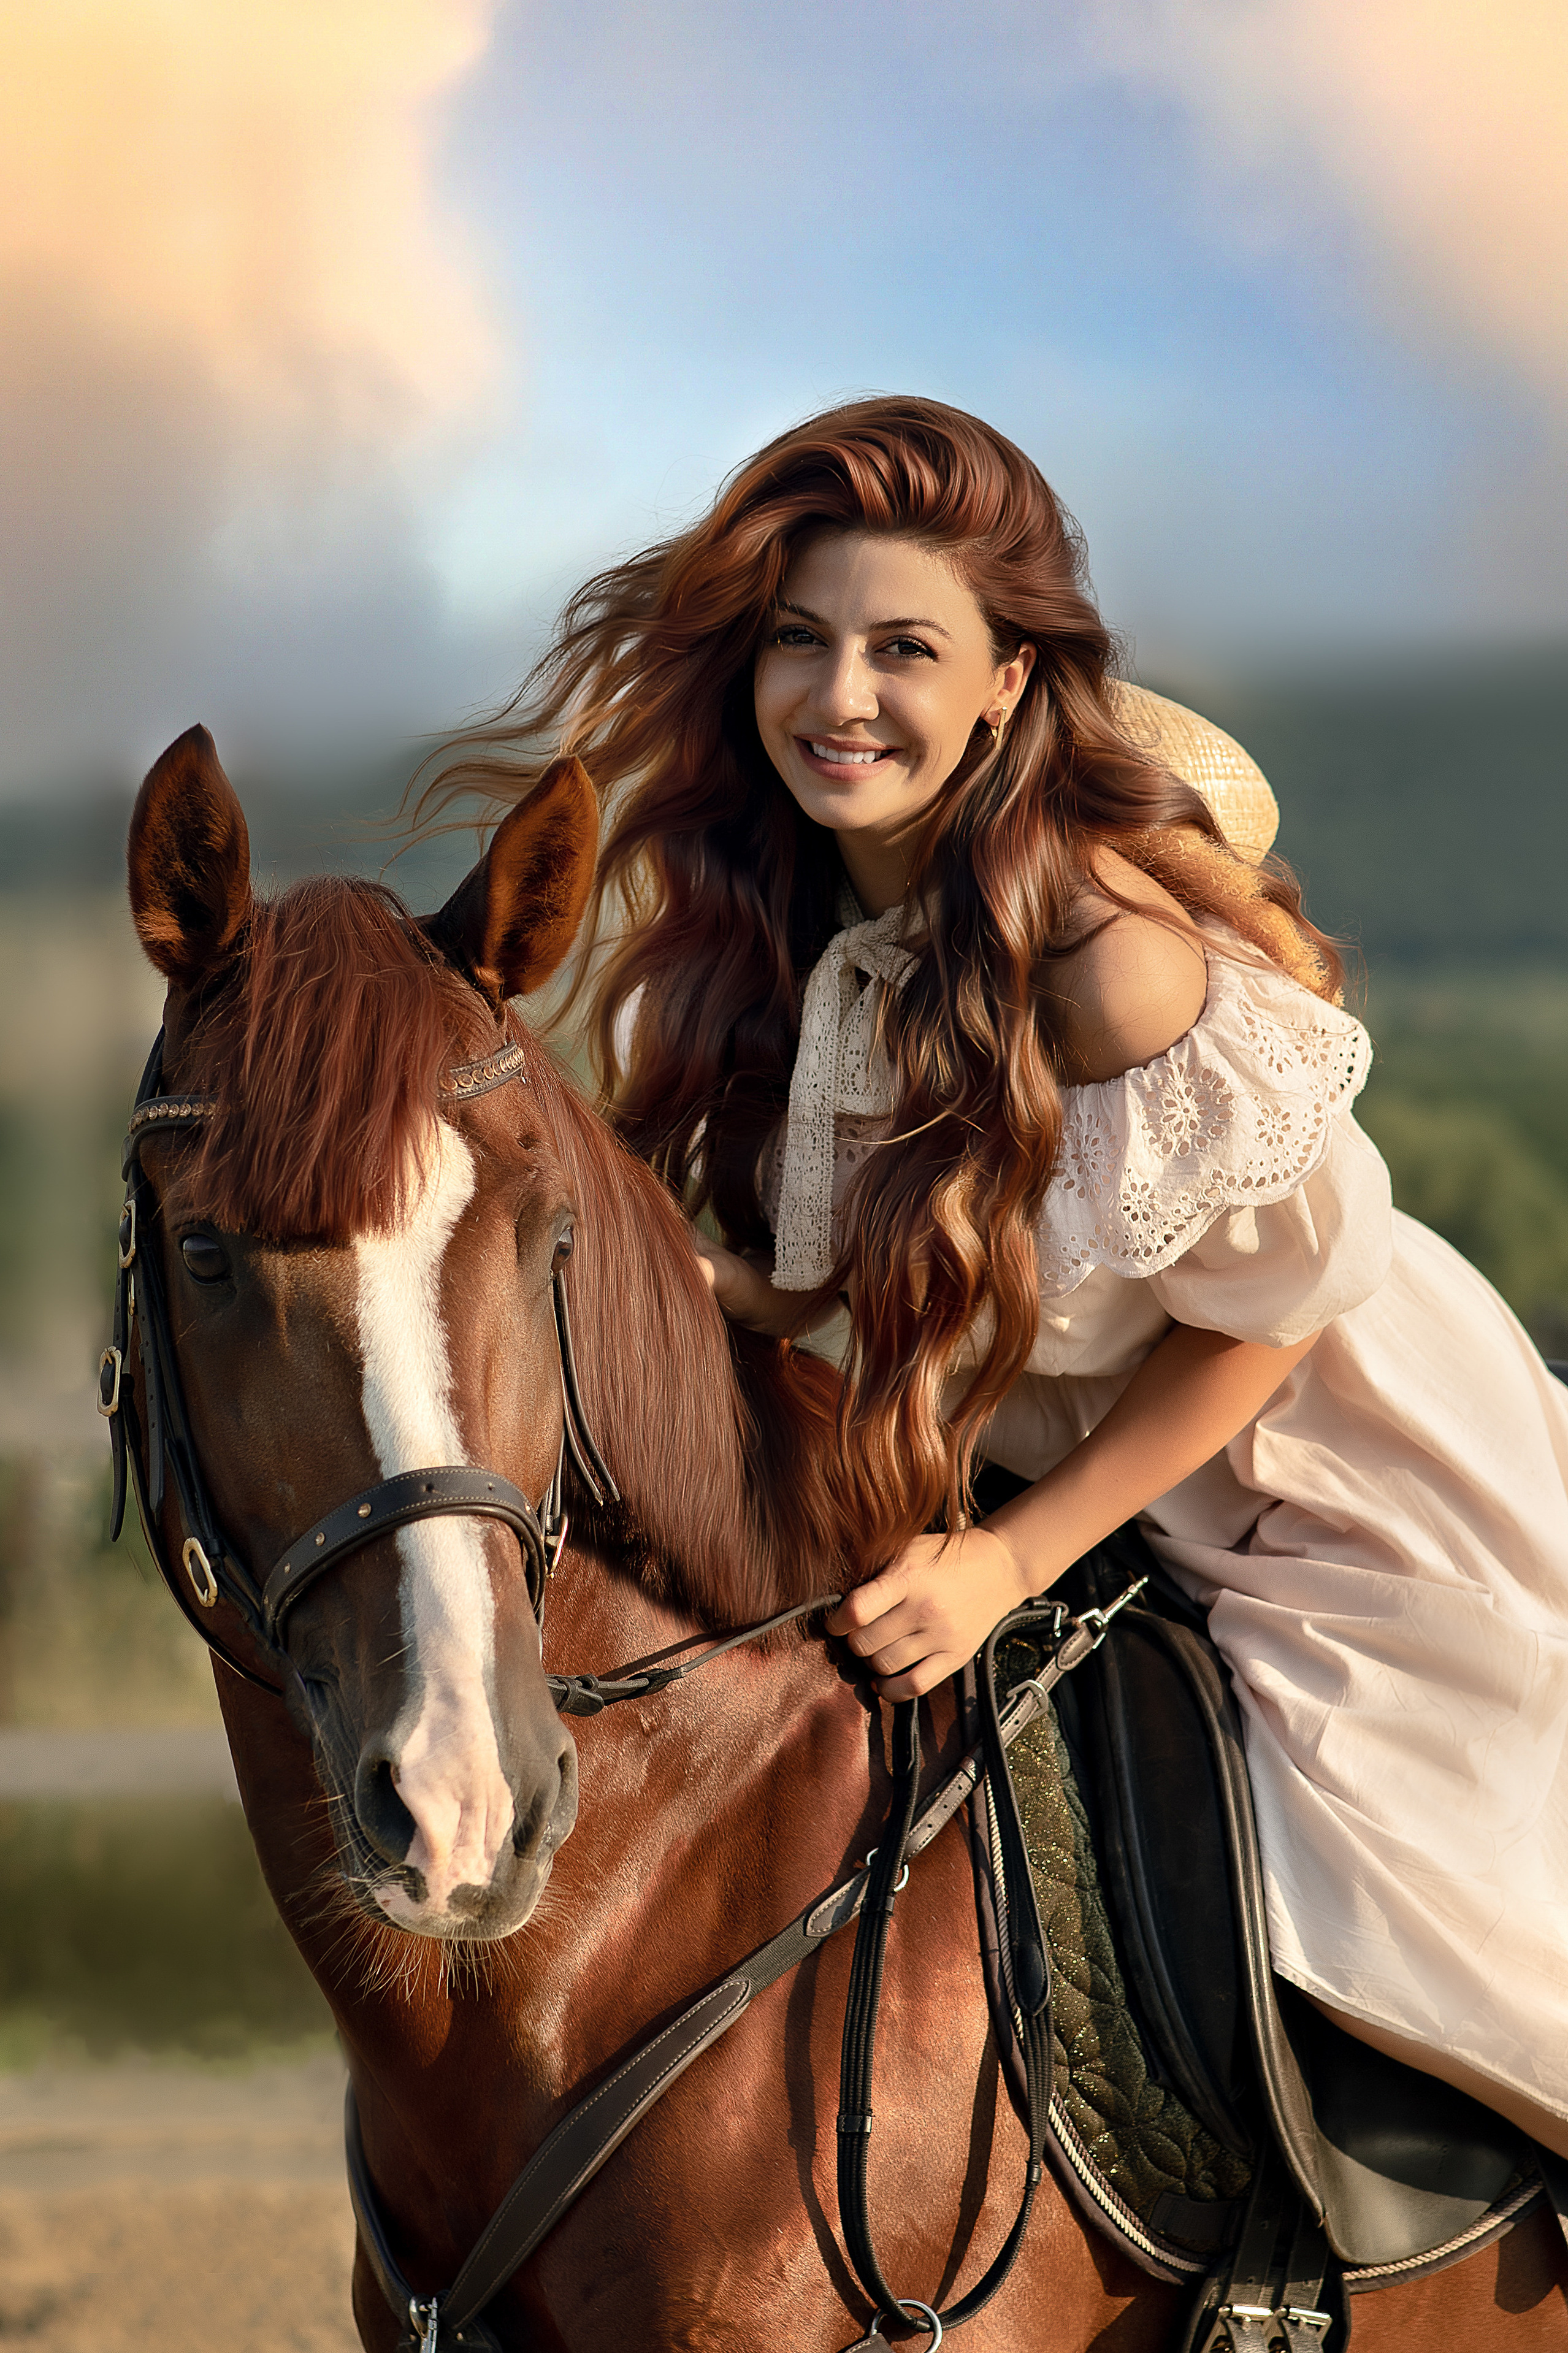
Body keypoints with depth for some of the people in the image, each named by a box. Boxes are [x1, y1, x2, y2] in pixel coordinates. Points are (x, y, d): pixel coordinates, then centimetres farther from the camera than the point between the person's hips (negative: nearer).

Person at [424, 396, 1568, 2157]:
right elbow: (850, 1269, 2)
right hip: (1038, 1461, 7)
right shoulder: (770, 914, -10)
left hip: (1326, 1481, -7)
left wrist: (1007, 1565, -20)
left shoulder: (1108, 948, -33)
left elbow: (1264, 1311, -21)